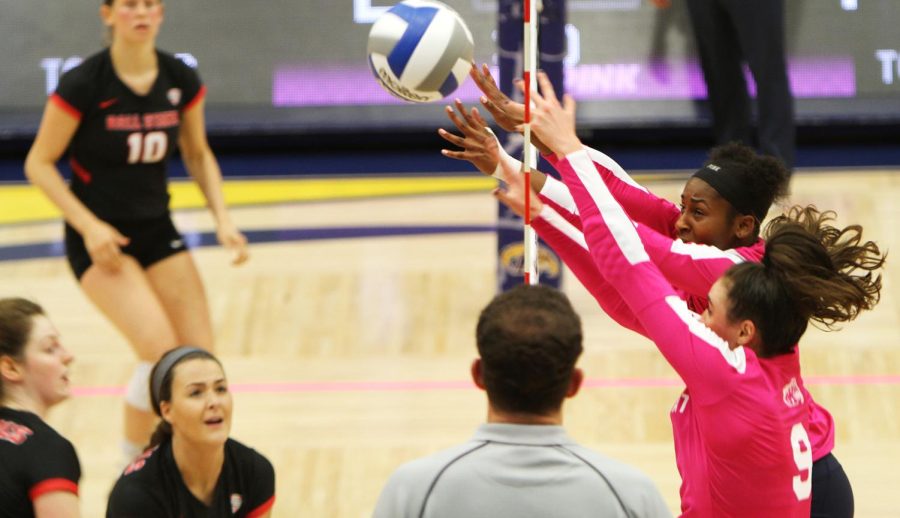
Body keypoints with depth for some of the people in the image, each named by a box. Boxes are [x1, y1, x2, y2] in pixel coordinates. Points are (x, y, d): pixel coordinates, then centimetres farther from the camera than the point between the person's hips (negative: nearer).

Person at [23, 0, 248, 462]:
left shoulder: (182, 81, -3)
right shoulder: (83, 85, -17)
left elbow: (198, 155, 13)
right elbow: (39, 164, -9)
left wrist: (222, 219, -1)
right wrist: (89, 226, -20)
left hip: (157, 233, 5)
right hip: (100, 240, -5)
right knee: (160, 349, -23)